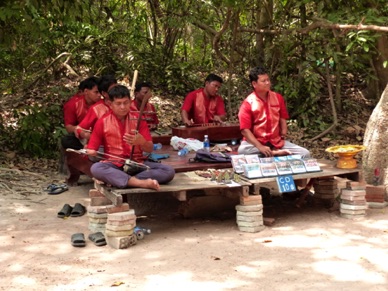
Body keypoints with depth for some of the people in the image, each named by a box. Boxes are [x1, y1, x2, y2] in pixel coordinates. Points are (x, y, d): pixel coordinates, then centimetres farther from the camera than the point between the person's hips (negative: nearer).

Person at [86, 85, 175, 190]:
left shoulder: (138, 119, 5)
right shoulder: (103, 122, 3)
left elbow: (150, 149, 1)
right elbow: (91, 149, 5)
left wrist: (141, 141, -22)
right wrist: (89, 152, -20)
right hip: (114, 165, -2)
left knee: (169, 171, -23)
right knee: (96, 168, -37)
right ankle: (142, 183, -43)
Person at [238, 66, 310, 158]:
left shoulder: (278, 98, 5)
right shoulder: (248, 103, -9)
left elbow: (282, 119, 13)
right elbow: (245, 130, -15)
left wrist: (283, 136, -2)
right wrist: (260, 147, -25)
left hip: (276, 142, 3)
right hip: (255, 143, -3)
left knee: (305, 153, -14)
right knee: (242, 150, -38)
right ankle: (275, 152, -25)